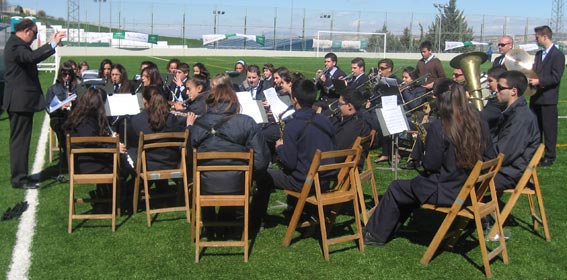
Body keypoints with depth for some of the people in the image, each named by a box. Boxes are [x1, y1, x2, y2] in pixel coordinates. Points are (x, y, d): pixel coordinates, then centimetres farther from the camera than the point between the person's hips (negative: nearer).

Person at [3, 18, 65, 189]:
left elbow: (31, 56, 22)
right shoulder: (15, 46, -18)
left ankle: (19, 176, 25)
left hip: (20, 100, 11)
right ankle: (19, 179, 0)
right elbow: (32, 57, -36)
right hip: (20, 101, -11)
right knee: (20, 140, -6)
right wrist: (52, 44, -36)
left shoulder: (16, 44, 16)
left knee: (19, 140, 16)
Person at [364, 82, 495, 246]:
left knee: (395, 189, 15)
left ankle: (377, 235, 29)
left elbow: (431, 165, -14)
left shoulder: (438, 128, -19)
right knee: (413, 186, 30)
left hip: (448, 192, -8)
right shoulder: (479, 124, -1)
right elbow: (490, 157, 7)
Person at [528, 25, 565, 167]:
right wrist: (530, 78, 1)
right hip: (536, 97, 8)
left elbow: (556, 78, -17)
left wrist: (539, 81, -24)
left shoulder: (558, 54, -10)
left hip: (548, 99, -8)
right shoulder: (538, 54, 15)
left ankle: (549, 157, 8)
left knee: (549, 129, 0)